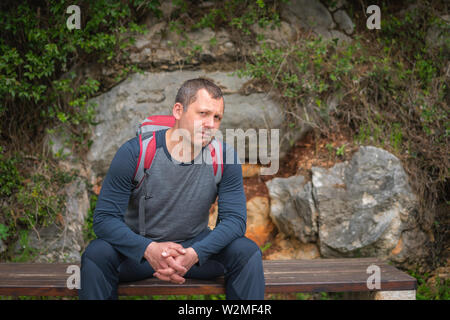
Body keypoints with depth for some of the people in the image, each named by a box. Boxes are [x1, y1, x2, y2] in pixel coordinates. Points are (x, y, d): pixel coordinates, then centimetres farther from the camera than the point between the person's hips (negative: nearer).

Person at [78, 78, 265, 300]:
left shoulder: (225, 157, -11)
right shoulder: (134, 153, -17)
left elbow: (235, 219, -13)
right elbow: (104, 218, -18)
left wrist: (194, 254, -32)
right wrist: (149, 249, -36)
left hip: (196, 246, 2)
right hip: (139, 246, -1)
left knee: (248, 252, -23)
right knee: (96, 255, -30)